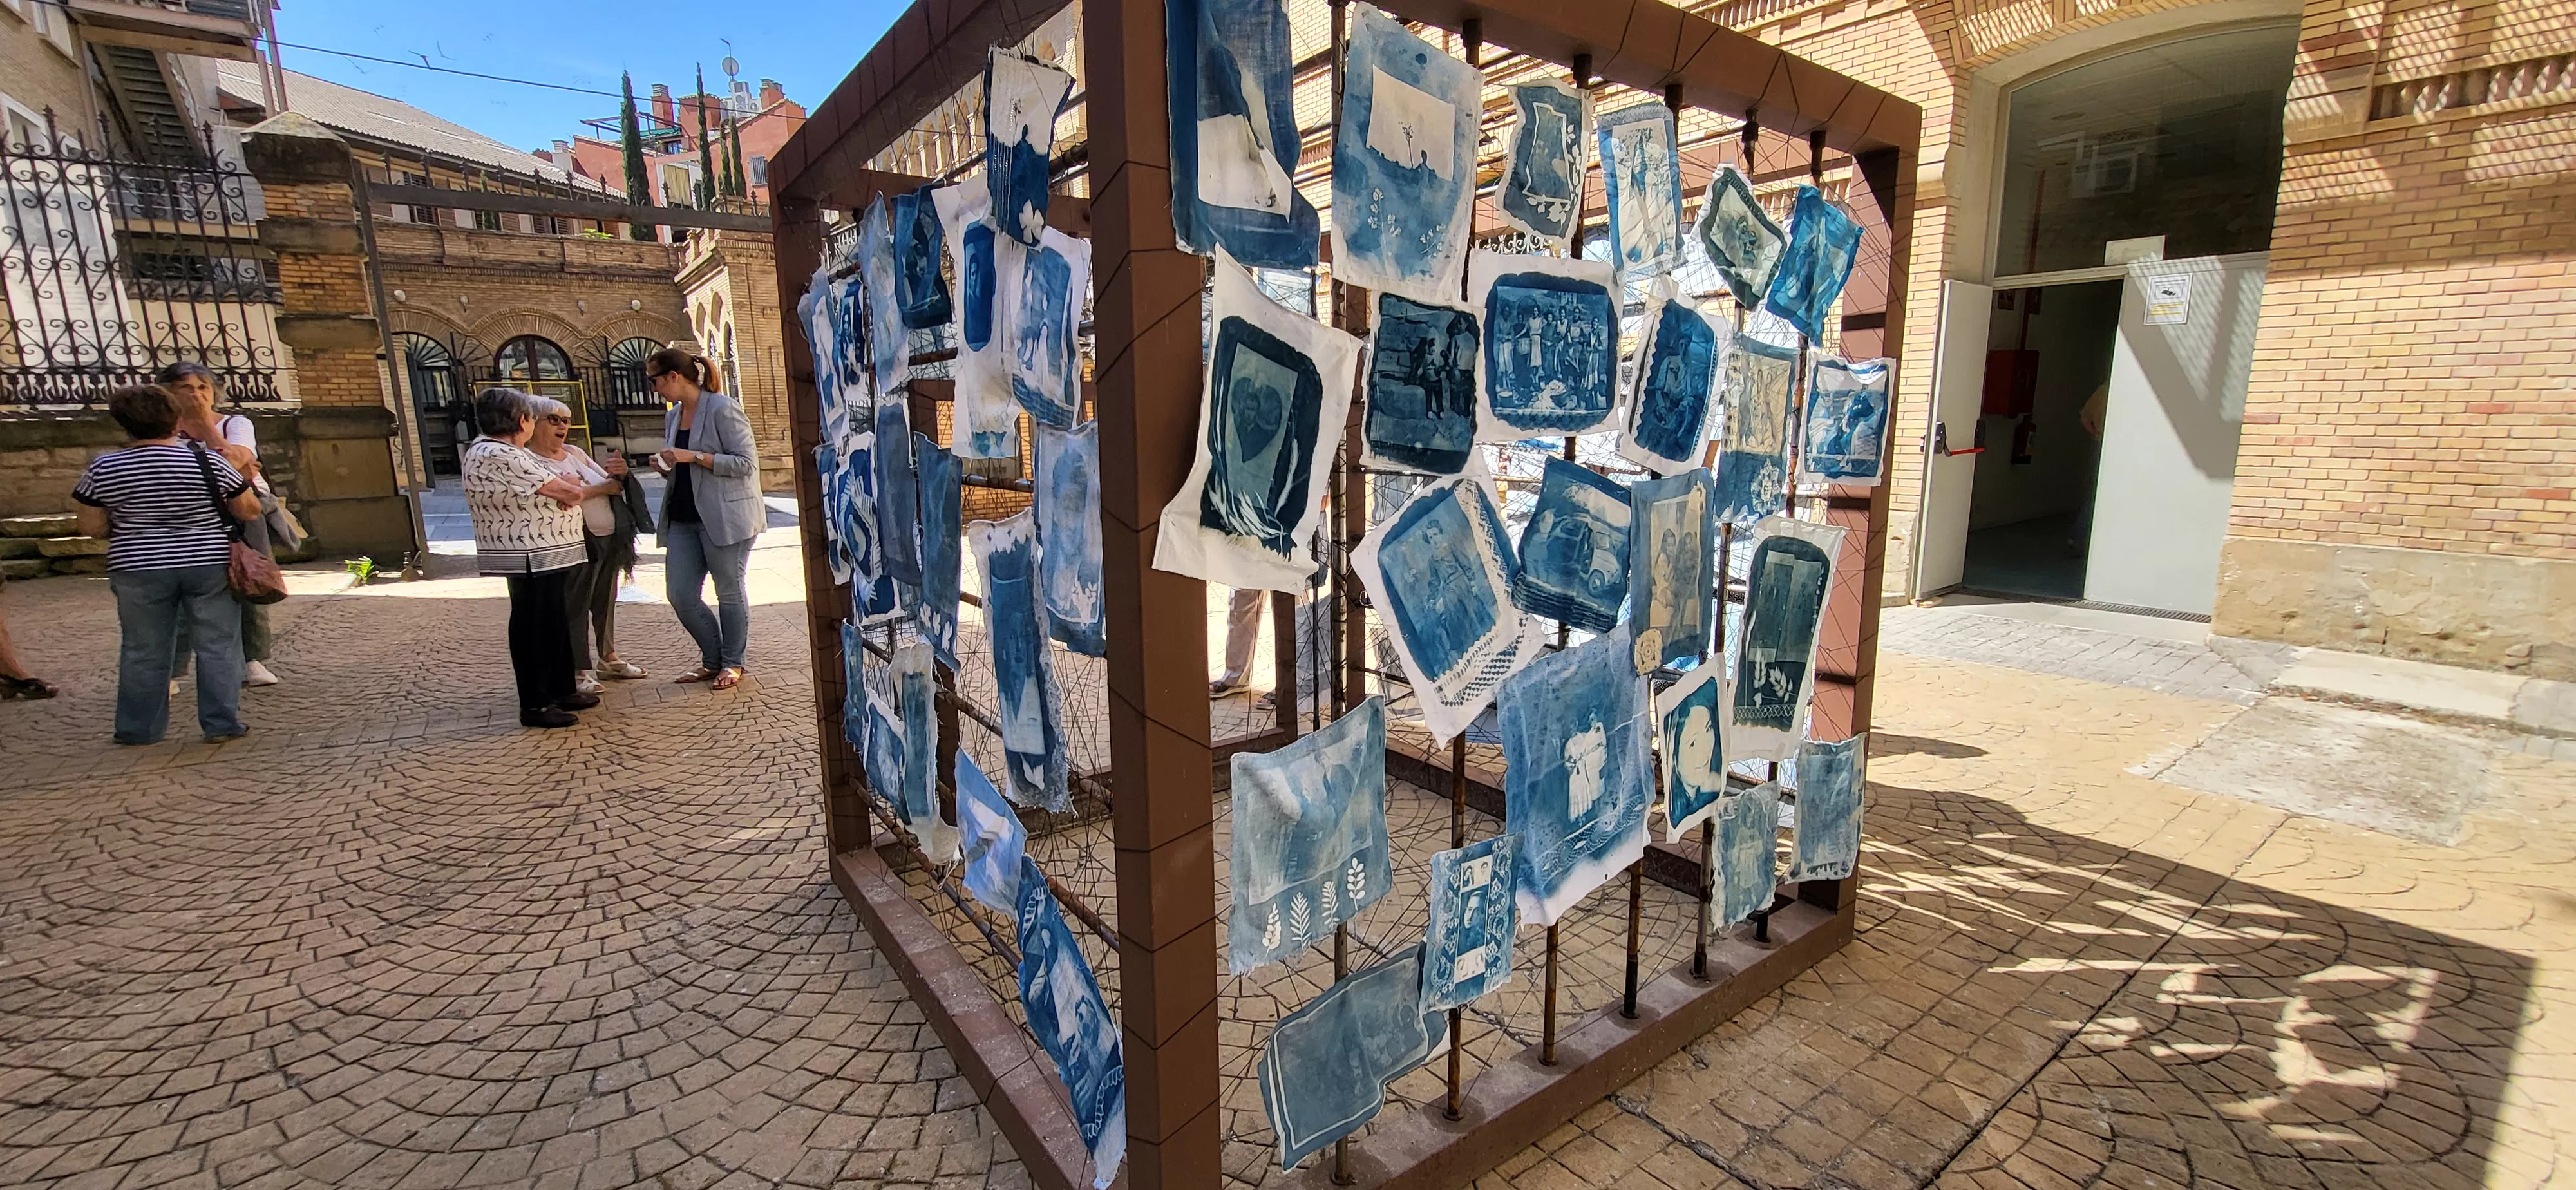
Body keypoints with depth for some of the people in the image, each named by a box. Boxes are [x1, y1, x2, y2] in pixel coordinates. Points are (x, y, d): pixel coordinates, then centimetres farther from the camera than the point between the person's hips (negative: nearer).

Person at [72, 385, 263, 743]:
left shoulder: (103, 469, -4)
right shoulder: (210, 462, -8)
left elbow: (92, 527, 2)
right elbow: (249, 511, -1)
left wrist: (130, 528, 21)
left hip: (138, 570, 1)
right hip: (209, 565, -1)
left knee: (143, 650, 12)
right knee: (218, 646, 5)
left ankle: (140, 728, 19)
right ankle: (222, 724, 5)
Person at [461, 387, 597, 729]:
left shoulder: (496, 450, 14)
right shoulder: (498, 457, -20)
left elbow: (553, 485, 11)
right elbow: (569, 493, -19)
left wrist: (561, 487, -12)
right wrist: (572, 492, 4)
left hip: (547, 556, 10)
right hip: (533, 560, -10)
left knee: (557, 624, 17)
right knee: (534, 629, -3)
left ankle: (561, 691, 28)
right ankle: (534, 706, 5)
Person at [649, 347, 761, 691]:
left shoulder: (723, 409, -9)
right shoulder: (673, 416, 15)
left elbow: (745, 463, -15)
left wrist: (694, 457, -19)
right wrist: (666, 463, 5)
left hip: (725, 517, -8)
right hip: (684, 518, 8)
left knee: (729, 591, 3)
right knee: (680, 595, 5)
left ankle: (732, 663, 18)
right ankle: (712, 660, 21)